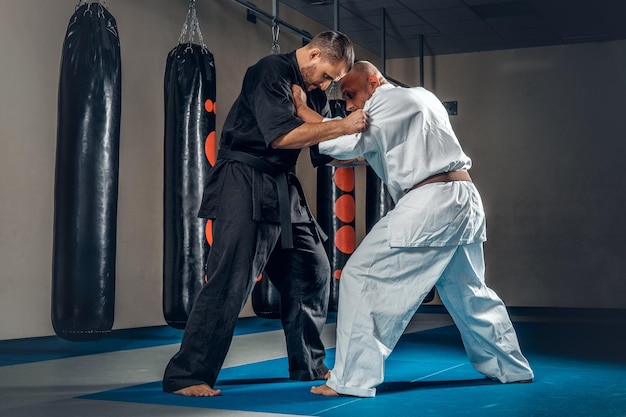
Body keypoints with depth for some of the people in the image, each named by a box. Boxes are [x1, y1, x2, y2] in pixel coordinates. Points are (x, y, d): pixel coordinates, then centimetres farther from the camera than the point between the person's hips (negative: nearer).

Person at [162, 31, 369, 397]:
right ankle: (186, 375, -7)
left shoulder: (314, 91, 13)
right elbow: (280, 135, -24)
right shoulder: (271, 73, -13)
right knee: (231, 281, -15)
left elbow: (325, 151, 13)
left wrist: (361, 148, -5)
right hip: (245, 185, -9)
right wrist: (344, 126, -23)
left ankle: (309, 365, 25)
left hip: (283, 189, 9)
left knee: (313, 271, 11)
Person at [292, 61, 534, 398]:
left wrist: (301, 110, -4)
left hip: (431, 203, -10)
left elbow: (345, 143, -12)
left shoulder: (389, 101, -5)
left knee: (363, 276, -6)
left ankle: (351, 379, -7)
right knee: (469, 292, 24)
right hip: (464, 200, 10)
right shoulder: (418, 98, 22)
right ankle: (511, 368, 37)